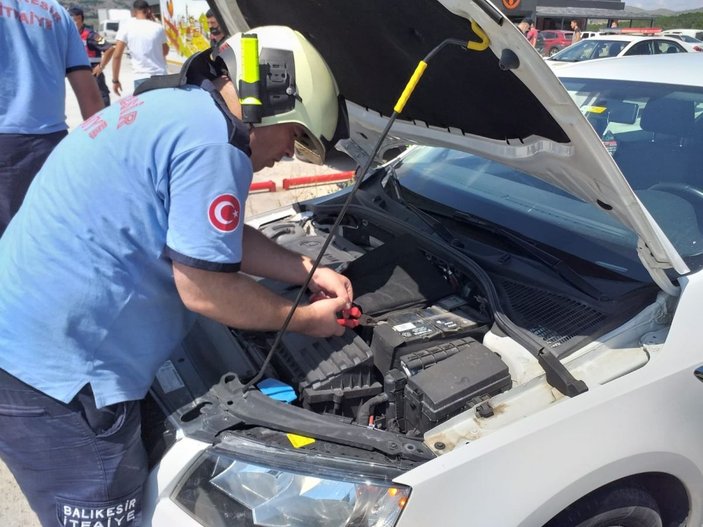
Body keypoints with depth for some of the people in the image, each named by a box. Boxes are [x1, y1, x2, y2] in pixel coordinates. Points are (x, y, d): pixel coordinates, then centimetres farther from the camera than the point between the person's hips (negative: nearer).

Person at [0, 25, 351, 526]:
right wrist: (306, 320, -2)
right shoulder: (211, 140, -20)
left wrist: (309, 271, 16)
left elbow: (219, 238, 18)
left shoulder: (171, 107, 13)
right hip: (55, 372, -10)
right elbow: (206, 290, -17)